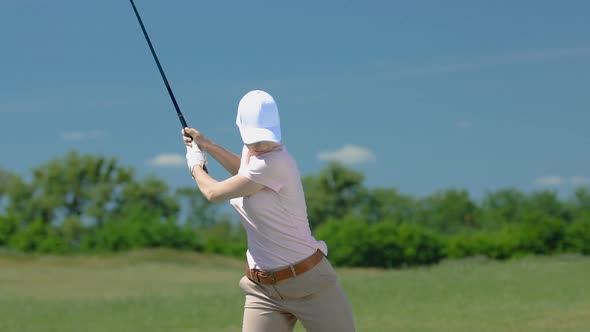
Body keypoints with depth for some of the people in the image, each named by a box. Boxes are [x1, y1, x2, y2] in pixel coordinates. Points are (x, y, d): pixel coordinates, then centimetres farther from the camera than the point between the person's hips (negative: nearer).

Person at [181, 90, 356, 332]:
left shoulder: (277, 162, -21)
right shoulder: (251, 151, 4)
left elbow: (214, 193, -12)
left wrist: (195, 166, 8)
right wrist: (205, 145, 32)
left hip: (309, 283, -7)